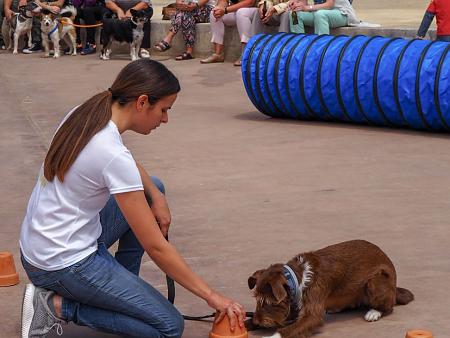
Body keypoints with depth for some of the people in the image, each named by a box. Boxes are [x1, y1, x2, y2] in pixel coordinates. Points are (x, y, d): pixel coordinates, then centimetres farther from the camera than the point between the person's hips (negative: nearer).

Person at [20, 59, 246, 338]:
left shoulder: (84, 115, -2)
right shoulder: (113, 155, -26)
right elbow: (156, 246, -21)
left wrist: (157, 197, 3)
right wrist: (212, 296, -13)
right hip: (63, 264, -9)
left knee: (153, 189, 18)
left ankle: (121, 287, 20)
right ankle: (58, 306, -4)